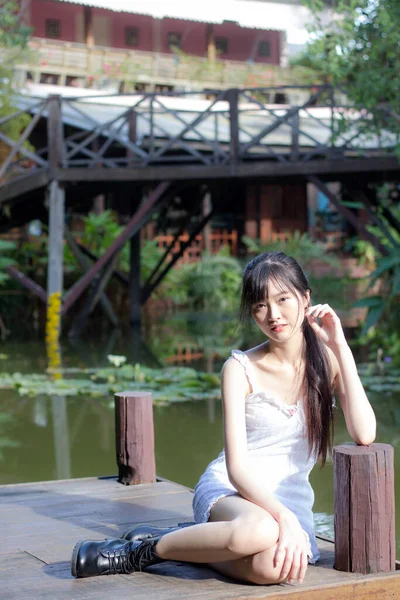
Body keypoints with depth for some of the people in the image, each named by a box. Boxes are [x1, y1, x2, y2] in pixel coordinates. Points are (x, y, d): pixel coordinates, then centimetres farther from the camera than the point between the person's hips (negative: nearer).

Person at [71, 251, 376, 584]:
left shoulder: (328, 360, 3)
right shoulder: (241, 369, -4)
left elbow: (364, 435, -13)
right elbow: (236, 465, -13)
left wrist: (341, 347, -13)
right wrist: (283, 516, -31)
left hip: (291, 499, 3)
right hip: (230, 489, -2)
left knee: (271, 566, -36)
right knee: (260, 529, -42)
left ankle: (194, 540, -5)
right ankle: (145, 548, -16)